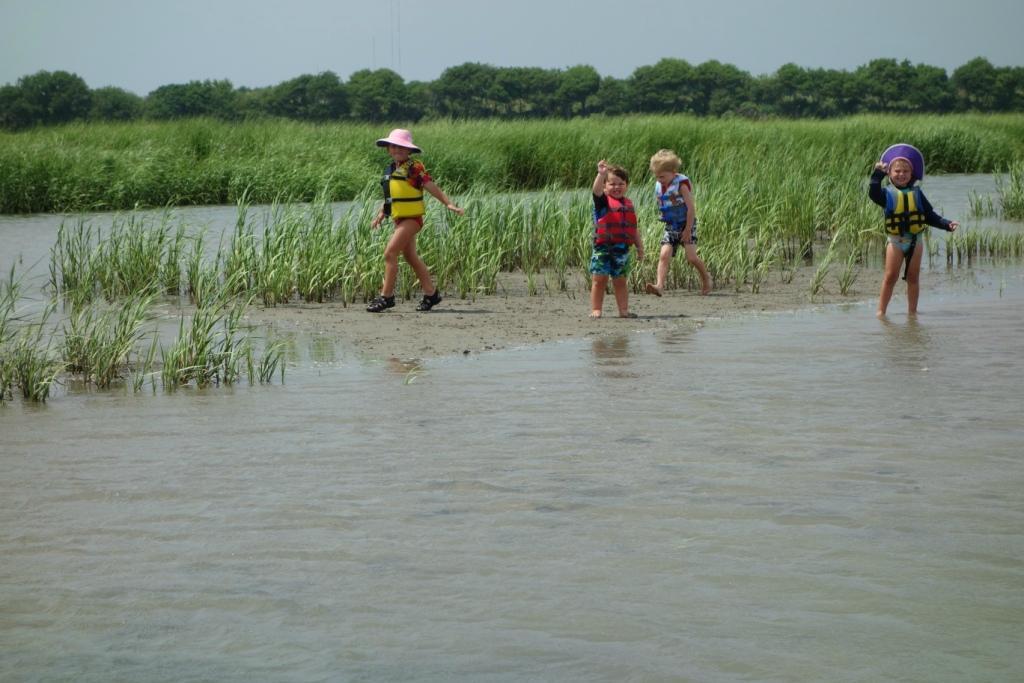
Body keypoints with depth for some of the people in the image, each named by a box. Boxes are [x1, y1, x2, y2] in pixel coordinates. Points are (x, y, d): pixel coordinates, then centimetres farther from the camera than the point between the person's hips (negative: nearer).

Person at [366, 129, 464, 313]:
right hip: (399, 219, 8)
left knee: (390, 253, -14)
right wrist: (381, 214, 17)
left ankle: (386, 296, -10)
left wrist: (448, 203, -22)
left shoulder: (414, 168, -10)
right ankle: (431, 294, 23)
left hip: (411, 218, -8)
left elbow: (431, 187, -14)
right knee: (411, 256, 14)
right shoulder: (391, 169, 12)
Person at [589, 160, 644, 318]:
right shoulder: (603, 201, -1)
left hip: (622, 248, 4)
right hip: (603, 247, -4)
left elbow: (633, 229, 18)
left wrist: (640, 246, 16)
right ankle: (595, 310, 0)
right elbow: (597, 190, -23)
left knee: (620, 281, 11)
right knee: (600, 279, -3)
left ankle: (623, 310, 13)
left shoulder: (628, 204, 14)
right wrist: (601, 174, -39)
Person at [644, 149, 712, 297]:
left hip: (686, 224, -5)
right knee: (664, 255, -11)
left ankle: (705, 277, 18)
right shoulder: (659, 186, 3)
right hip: (670, 226, 5)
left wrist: (688, 230, -19)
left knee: (691, 257, -9)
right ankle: (660, 286, -20)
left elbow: (691, 208, -18)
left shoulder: (682, 184, -16)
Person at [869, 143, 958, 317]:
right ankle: (881, 310, 4)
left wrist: (947, 224, -5)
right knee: (890, 276, -2)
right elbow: (873, 193, -24)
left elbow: (930, 216, 5)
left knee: (913, 277, 8)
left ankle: (912, 310, 16)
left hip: (914, 240, 2)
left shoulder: (916, 194, 5)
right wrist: (878, 174, -29)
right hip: (895, 241, -2)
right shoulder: (888, 194, -3)